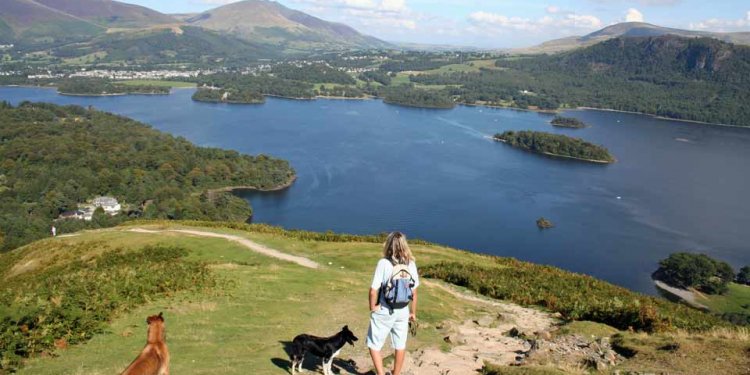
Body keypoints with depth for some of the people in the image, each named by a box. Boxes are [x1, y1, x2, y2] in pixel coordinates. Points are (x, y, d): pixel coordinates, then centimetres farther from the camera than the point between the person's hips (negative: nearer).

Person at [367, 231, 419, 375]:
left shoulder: (383, 263, -18)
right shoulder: (411, 264, -6)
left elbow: (374, 290, -18)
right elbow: (414, 291, 1)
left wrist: (372, 308, -1)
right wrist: (413, 312, 13)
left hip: (383, 312, -4)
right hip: (402, 311, 4)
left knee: (374, 344, 13)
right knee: (400, 345, 20)